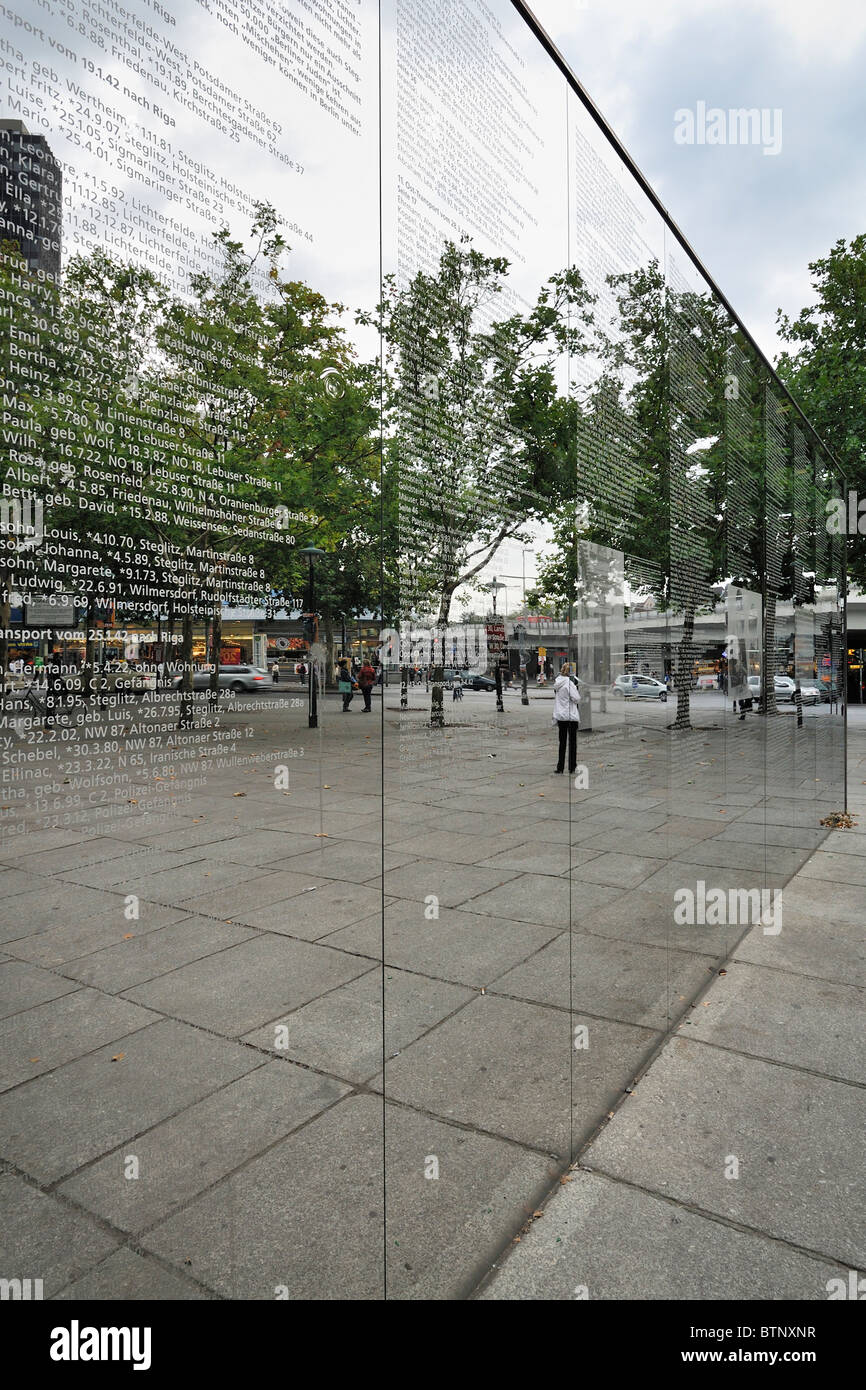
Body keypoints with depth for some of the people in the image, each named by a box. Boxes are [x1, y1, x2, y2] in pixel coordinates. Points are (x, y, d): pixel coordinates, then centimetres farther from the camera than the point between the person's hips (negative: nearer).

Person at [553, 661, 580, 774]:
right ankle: (572, 767, 6)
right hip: (571, 716, -6)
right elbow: (577, 699, -14)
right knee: (572, 742, 3)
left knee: (562, 742, 11)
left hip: (560, 716, 6)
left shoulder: (557, 682, 7)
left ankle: (560, 767, 12)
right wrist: (576, 688, -3)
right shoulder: (569, 682, -15)